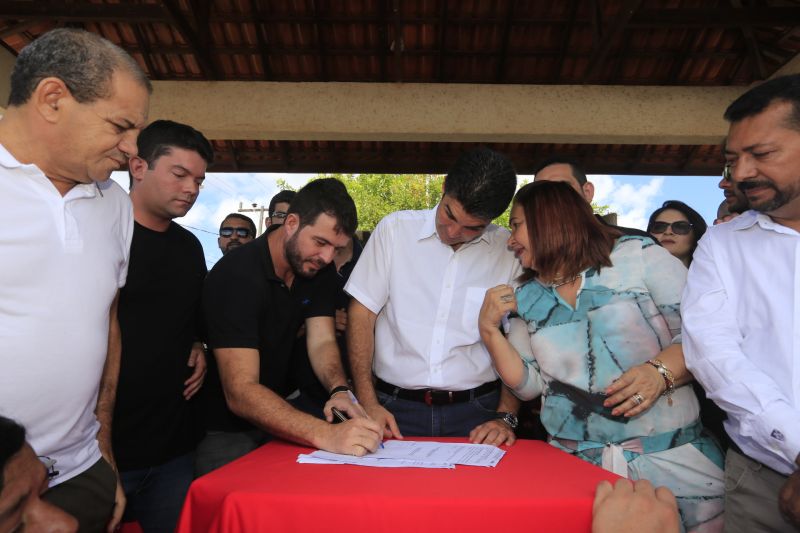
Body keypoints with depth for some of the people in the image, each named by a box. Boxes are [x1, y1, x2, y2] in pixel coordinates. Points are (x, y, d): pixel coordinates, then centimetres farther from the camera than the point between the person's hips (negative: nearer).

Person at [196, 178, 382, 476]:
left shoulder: (320, 270, -6)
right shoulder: (237, 275, -28)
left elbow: (322, 341, -10)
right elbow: (240, 392, -35)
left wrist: (339, 391, -32)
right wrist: (326, 435, -47)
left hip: (276, 420, 6)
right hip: (224, 432, -5)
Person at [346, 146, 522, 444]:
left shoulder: (511, 251, -1)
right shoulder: (395, 229, -1)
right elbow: (361, 314, 0)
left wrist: (506, 417, -6)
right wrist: (368, 403, -6)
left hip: (476, 412, 0)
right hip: (394, 409, 1)